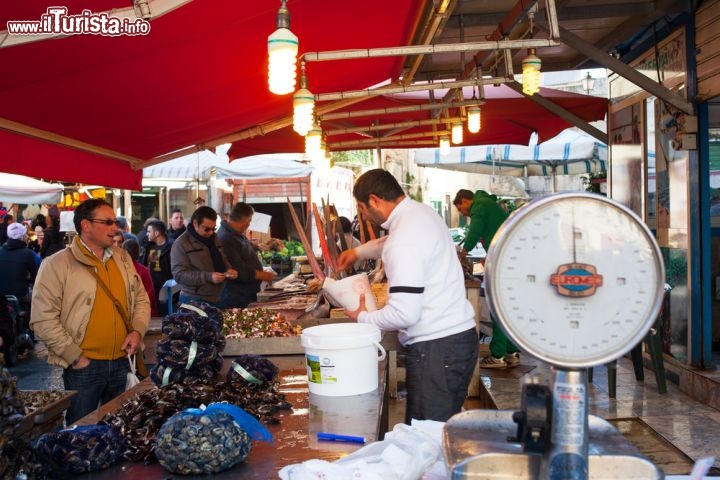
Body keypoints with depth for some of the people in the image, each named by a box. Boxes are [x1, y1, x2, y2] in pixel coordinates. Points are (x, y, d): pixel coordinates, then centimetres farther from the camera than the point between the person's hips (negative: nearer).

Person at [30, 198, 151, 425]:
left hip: (122, 362, 5)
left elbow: (141, 299, 17)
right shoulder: (57, 265, -9)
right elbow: (43, 319, -12)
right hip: (83, 366, -5)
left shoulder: (123, 259, 9)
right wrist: (74, 356, -14)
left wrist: (137, 330, -1)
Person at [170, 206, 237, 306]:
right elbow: (179, 275, -18)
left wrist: (229, 270, -2)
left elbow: (223, 260, 22)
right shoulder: (181, 243, -11)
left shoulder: (215, 239, 11)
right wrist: (208, 277, -28)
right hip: (193, 301, -6)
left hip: (216, 299, 6)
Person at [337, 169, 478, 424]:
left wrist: (363, 317, -7)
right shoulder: (422, 211, 10)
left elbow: (404, 314, -23)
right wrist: (358, 251, 34)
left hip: (436, 348, -10)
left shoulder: (403, 242, -21)